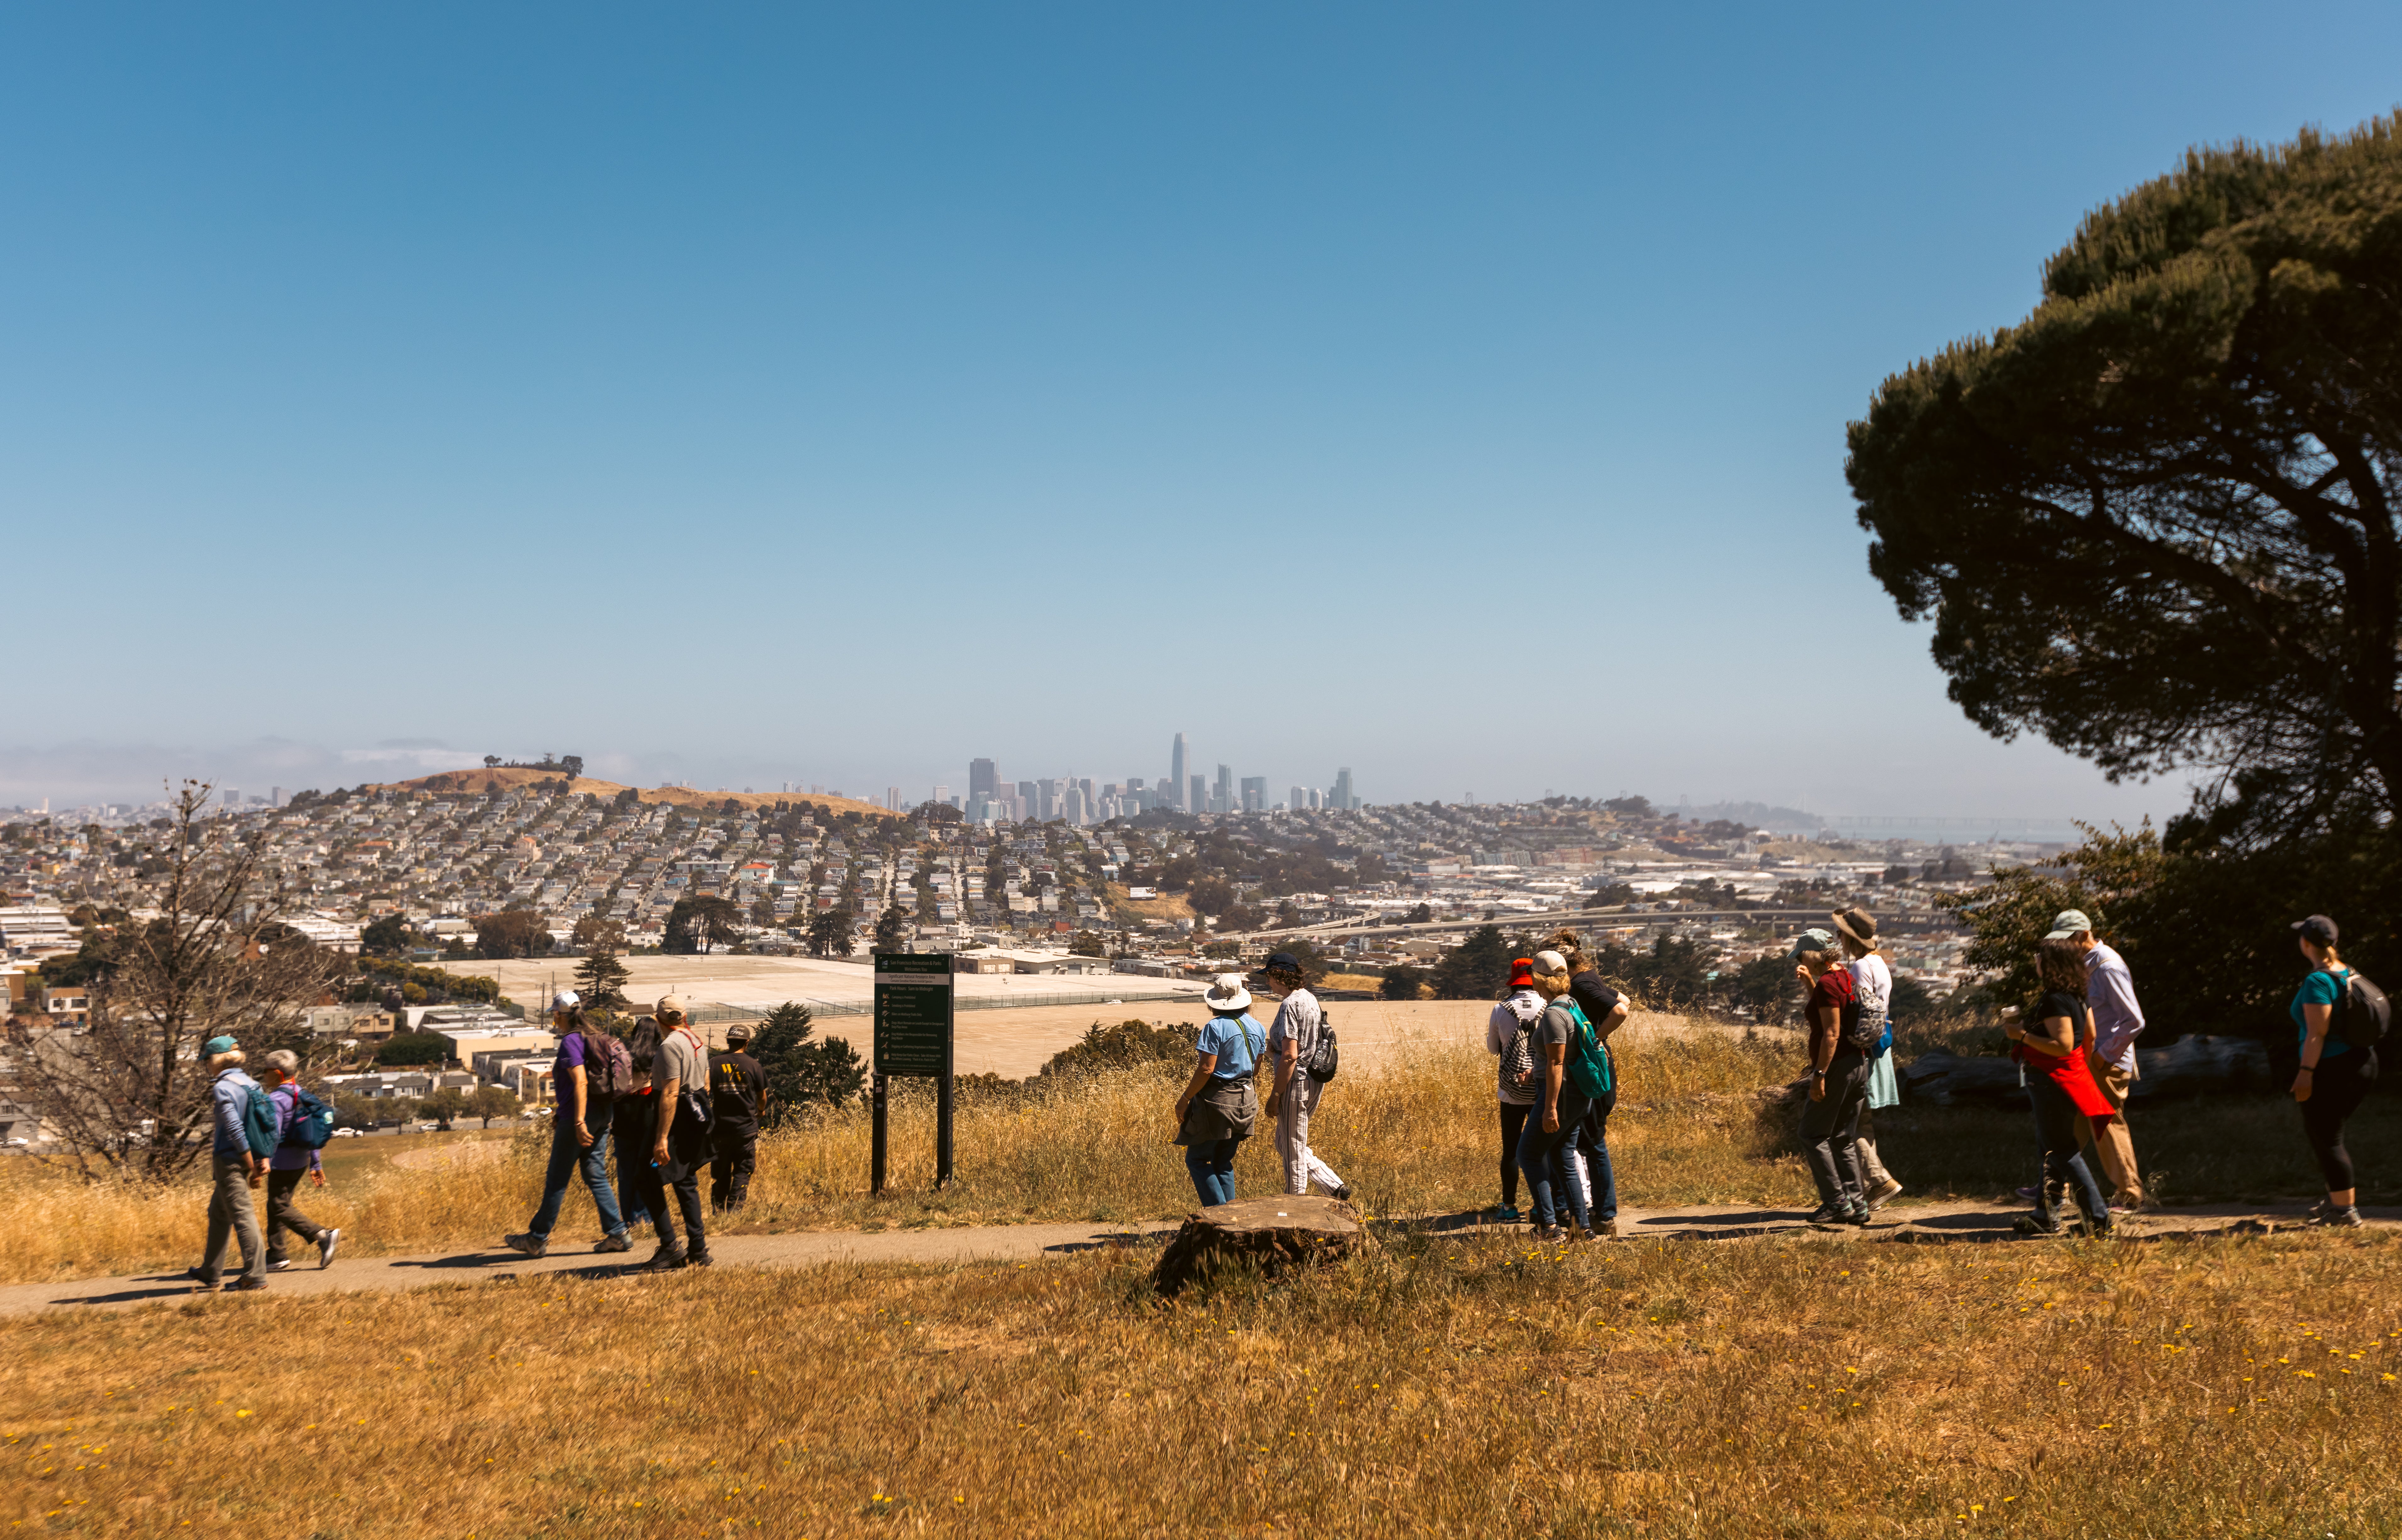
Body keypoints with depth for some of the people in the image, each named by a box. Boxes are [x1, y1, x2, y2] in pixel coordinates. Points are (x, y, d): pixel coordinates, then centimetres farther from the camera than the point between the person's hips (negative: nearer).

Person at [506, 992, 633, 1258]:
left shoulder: (570, 1042, -13)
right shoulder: (593, 1037, 13)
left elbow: (580, 1083, -22)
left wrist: (579, 1123, -26)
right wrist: (561, 1113, 30)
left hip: (578, 1117, -8)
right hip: (602, 1114, 8)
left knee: (557, 1179, 2)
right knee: (596, 1175, 10)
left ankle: (538, 1238, 11)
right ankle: (617, 1234, 4)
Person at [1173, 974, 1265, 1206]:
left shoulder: (1216, 1027, -16)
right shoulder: (1257, 1027, 6)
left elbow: (1206, 1069, -20)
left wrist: (1185, 1098, -11)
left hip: (1216, 1099, -7)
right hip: (1245, 1100, 7)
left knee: (1197, 1160, 3)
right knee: (1224, 1162, 17)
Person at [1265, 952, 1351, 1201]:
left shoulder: (1290, 1005, -17)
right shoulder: (1310, 998, 11)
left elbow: (1290, 1056, -21)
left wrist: (1276, 1094, -16)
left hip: (1296, 1081, -10)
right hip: (1315, 1082, 10)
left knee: (1293, 1152, 2)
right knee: (1285, 1144, 19)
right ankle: (1337, 1187, 15)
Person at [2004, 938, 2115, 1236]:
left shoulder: (2055, 1001, -22)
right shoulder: (2076, 996, 8)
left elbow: (2064, 1046, -27)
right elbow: (2089, 1035, 16)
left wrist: (2024, 1036, -23)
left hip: (2054, 1082, -10)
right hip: (2072, 1075, 10)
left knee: (2061, 1150, -2)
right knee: (2055, 1146, 16)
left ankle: (2099, 1218, -1)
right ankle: (2046, 1215, 23)